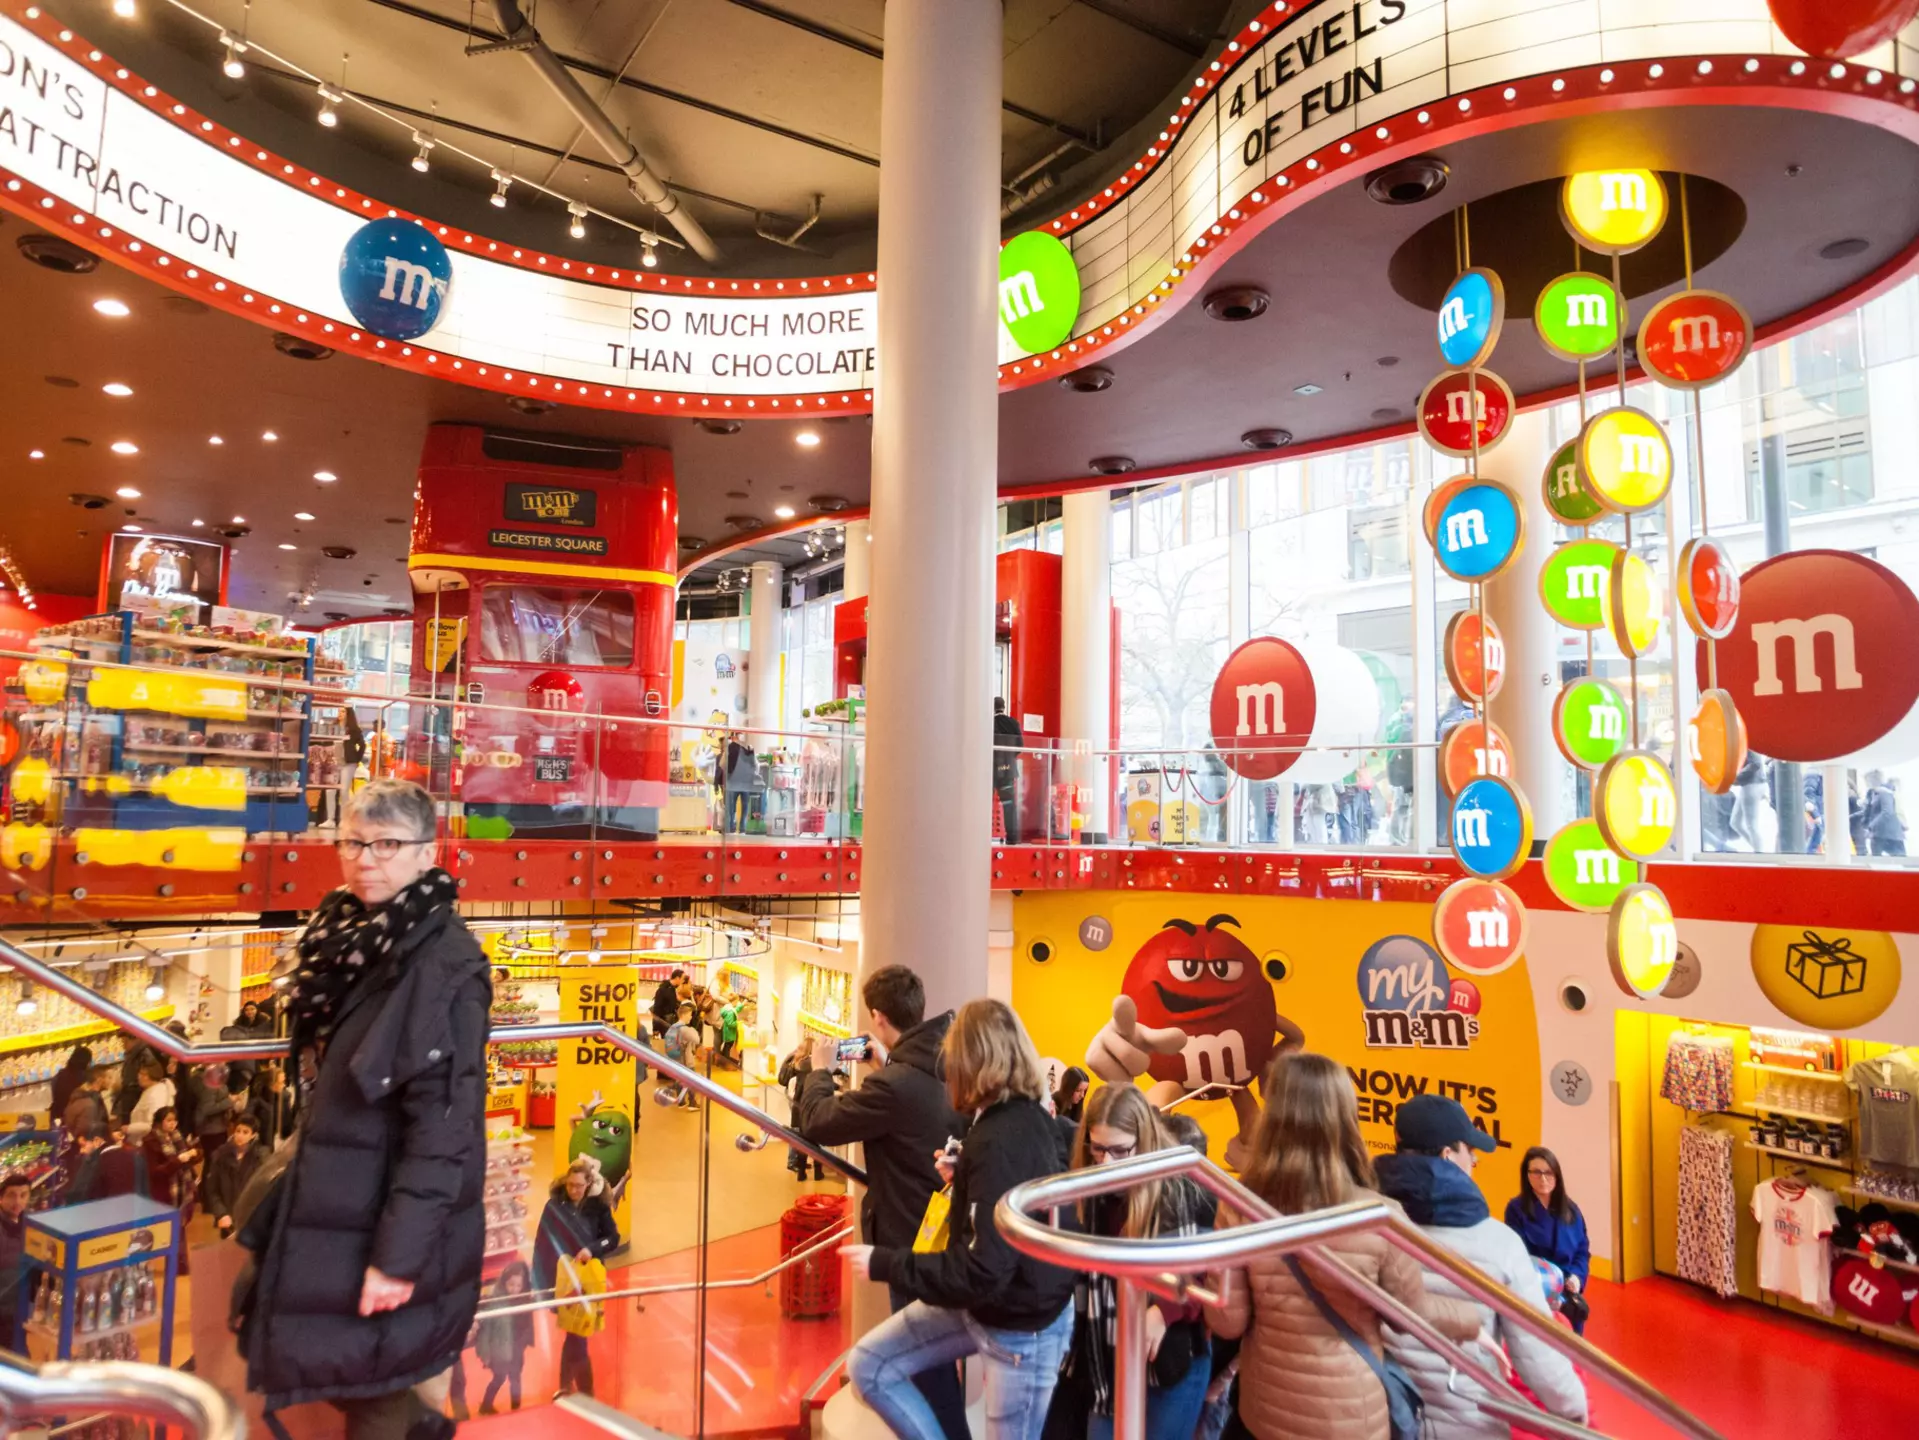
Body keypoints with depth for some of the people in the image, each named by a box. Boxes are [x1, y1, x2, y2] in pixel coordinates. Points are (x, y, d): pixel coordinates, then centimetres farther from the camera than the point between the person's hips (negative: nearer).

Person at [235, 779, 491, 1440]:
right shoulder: (355, 938, 5)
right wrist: (295, 1173, 18)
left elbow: (443, 1119, -24)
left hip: (388, 1216, -8)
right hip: (340, 1198, 8)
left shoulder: (443, 962, -22)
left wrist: (399, 1252, -23)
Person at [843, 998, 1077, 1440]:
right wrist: (963, 1177, 5)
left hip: (1021, 1325, -9)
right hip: (988, 1303, 9)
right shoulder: (1025, 1115, -2)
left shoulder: (1001, 1139, -30)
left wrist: (883, 1264, -22)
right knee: (867, 1366, 7)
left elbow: (982, 1272, -31)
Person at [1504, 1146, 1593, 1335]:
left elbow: (1583, 1250, 10)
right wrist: (1548, 1286, -22)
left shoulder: (1570, 1209, 7)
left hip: (1569, 1294, 5)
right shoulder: (1516, 1209, -9)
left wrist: (1576, 1276, -8)